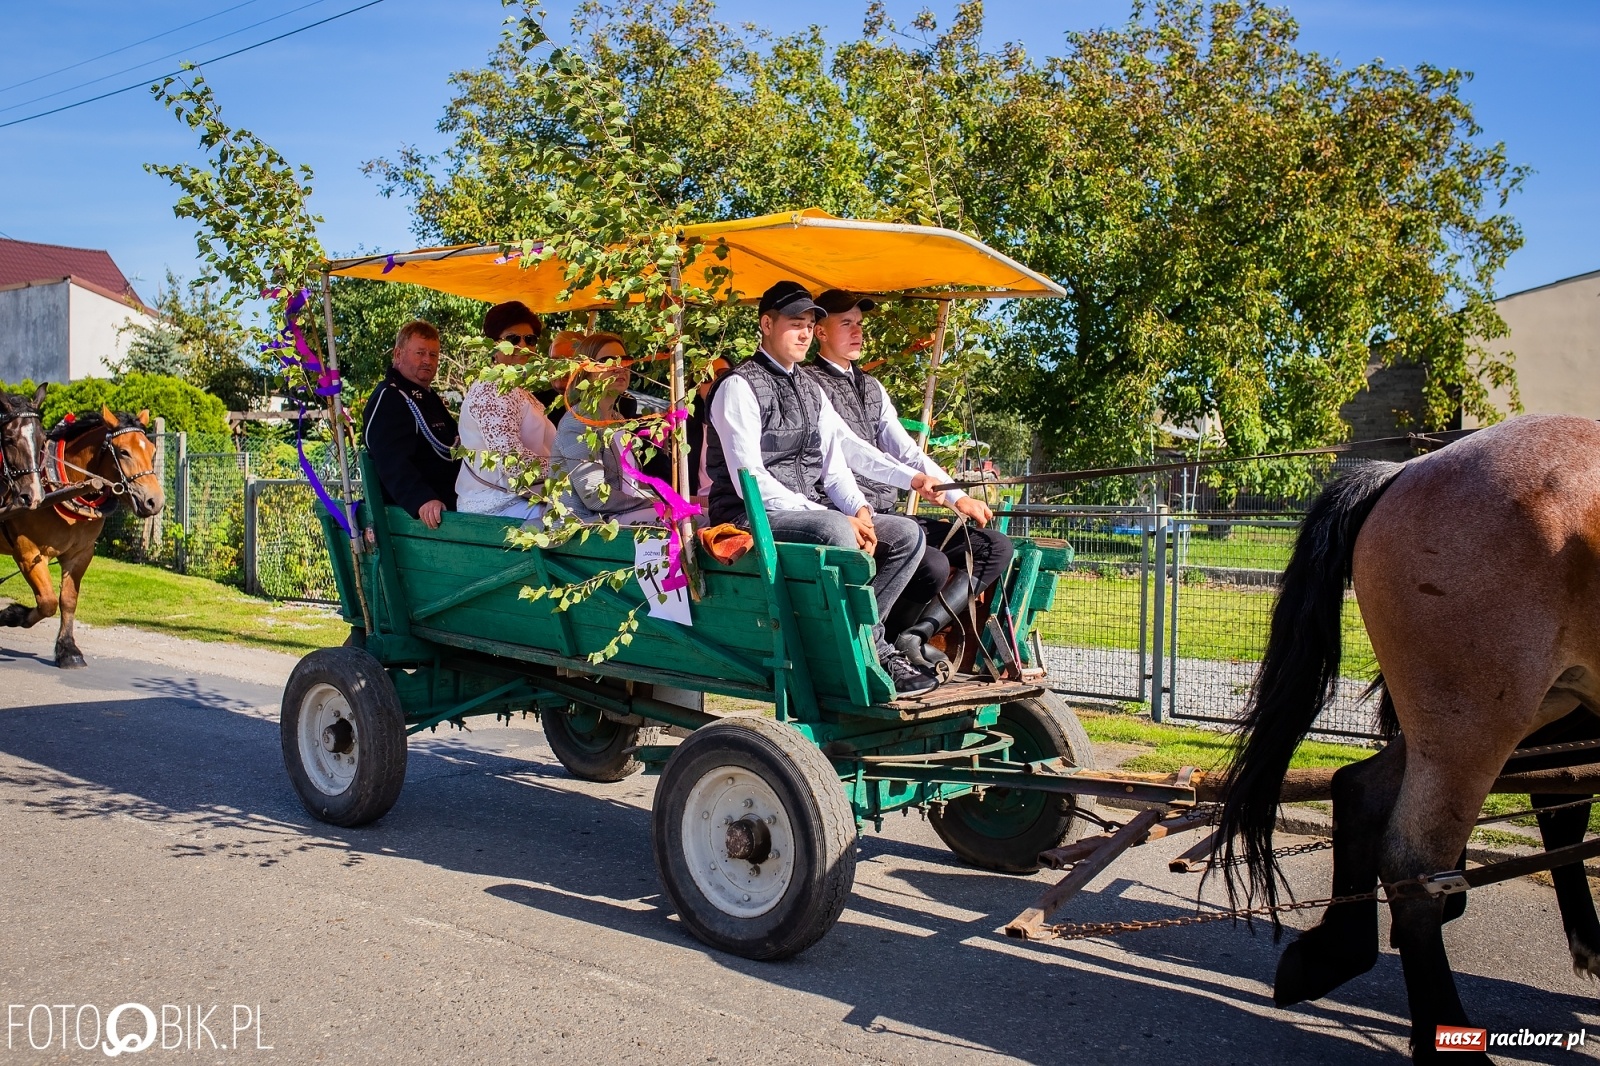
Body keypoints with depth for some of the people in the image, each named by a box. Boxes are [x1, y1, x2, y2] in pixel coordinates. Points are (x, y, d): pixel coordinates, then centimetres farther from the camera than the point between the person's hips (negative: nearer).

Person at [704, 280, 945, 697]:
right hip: (753, 516, -8)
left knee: (906, 534, -6)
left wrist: (858, 509, -9)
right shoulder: (740, 386, -7)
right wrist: (831, 517, -20)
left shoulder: (811, 390, 18)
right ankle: (875, 657, -23)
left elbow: (833, 464, 14)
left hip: (811, 513, 8)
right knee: (836, 530, -35)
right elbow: (749, 481, -16)